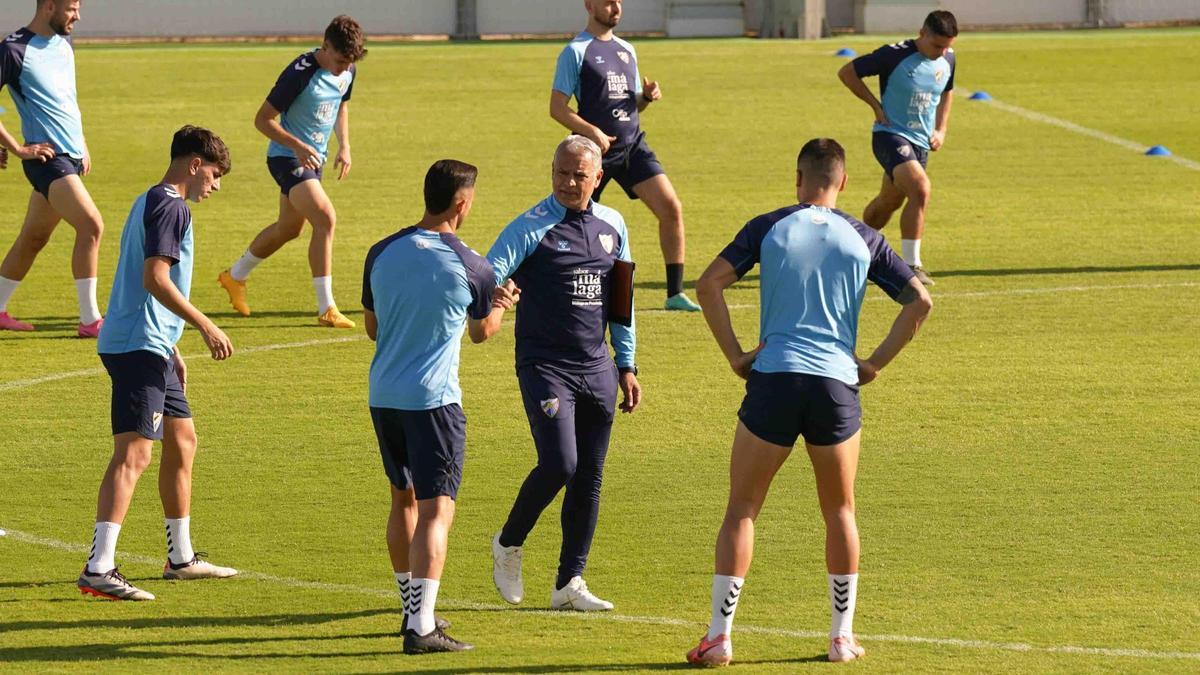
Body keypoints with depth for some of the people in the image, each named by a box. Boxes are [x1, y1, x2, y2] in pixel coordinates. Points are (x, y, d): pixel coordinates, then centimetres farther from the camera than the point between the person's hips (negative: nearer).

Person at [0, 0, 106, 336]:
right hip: (48, 157, -8)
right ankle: (90, 320, -14)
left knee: (33, 237, 14)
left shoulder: (64, 42, 13)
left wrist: (82, 145, 21)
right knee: (91, 225, -18)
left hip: (72, 157, 8)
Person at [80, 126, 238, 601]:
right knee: (133, 454, -15)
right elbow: (156, 279, -22)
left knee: (182, 441, 19)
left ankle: (181, 558, 29)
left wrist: (172, 349, 28)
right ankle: (98, 570, -22)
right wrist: (205, 326, -18)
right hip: (139, 347, -11)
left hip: (149, 346, 11)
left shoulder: (150, 203, 20)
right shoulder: (170, 207, -12)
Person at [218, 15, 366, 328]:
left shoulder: (348, 71, 0)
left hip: (314, 158, 9)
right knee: (325, 219, -23)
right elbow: (263, 119, -19)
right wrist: (297, 146, -30)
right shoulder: (300, 73, -24)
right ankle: (326, 309, -21)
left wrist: (344, 146, 7)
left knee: (289, 228, 22)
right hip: (287, 158, -9)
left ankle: (235, 276, 44)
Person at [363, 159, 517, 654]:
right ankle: (421, 628, -16)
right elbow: (483, 331, 10)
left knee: (404, 501, 20)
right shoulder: (470, 267, -8)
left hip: (383, 395, 6)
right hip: (434, 399, -6)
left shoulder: (382, 253, 3)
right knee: (437, 510, -6)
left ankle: (414, 608, 32)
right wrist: (501, 304, 32)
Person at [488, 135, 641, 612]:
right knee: (559, 464, -17)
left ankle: (569, 583, 13)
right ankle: (508, 545, 8)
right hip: (544, 364, -6)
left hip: (597, 369, 6)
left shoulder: (612, 226, 10)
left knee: (589, 478, 5)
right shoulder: (531, 228, -8)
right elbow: (488, 275, -18)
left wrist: (626, 366, 18)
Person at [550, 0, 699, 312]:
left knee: (671, 208, -9)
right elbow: (557, 107, -10)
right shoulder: (576, 52, -6)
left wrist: (647, 96, -1)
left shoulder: (626, 50, 14)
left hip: (633, 145, 5)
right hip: (596, 151, -5)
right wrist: (591, 132, -23)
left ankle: (675, 294, -4)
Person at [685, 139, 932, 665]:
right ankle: (842, 637, 17)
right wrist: (875, 363, 8)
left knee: (742, 510, 6)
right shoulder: (863, 239, 9)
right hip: (838, 383, 1)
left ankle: (719, 638, -1)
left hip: (773, 379, -1)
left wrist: (735, 355, -2)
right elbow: (919, 301, 5)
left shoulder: (768, 228, 5)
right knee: (840, 512, 17)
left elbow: (708, 284, -6)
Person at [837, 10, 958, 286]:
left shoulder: (948, 60, 1)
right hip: (891, 136, -7)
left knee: (889, 202, 17)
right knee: (920, 189, -26)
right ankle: (911, 265, -20)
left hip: (921, 141, 7)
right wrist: (876, 106, -12)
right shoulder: (894, 56, -18)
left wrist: (941, 129, 10)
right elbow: (847, 72, -9)